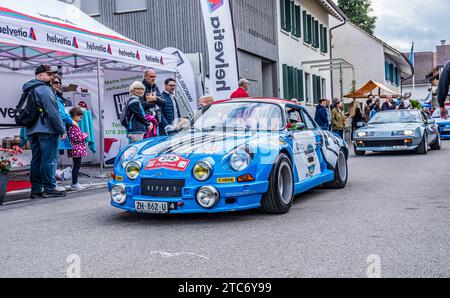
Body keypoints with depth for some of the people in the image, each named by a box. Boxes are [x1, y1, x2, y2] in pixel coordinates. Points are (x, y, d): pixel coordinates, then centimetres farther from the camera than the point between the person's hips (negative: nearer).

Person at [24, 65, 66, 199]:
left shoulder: (30, 90, 19)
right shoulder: (44, 89, -12)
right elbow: (53, 112, -17)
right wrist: (62, 130, -11)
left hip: (32, 131, 9)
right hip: (47, 130, -9)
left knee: (36, 160, 11)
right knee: (49, 160, -4)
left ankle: (36, 190, 13)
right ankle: (49, 189, -2)